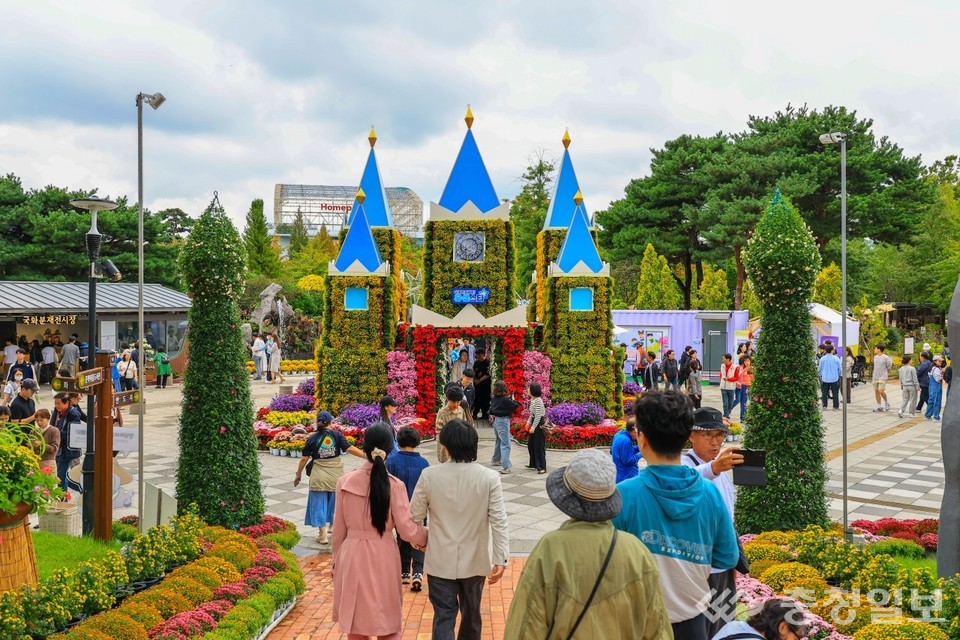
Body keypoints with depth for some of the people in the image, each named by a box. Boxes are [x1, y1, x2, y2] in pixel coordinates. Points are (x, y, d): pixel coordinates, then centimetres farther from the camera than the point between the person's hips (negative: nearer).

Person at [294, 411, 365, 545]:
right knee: (335, 502, 19)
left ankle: (323, 535, 6)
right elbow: (349, 449, -14)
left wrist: (298, 474, 11)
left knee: (319, 504, 6)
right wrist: (367, 456, -11)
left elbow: (304, 459, 0)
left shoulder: (312, 438, -3)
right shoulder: (337, 434, -5)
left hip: (319, 477, -1)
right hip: (336, 476, 1)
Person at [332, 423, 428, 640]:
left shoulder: (345, 481, -6)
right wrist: (429, 535, 8)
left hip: (352, 556, 2)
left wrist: (336, 558, 16)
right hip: (382, 558, -2)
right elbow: (407, 530, -11)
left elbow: (339, 527, 3)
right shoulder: (394, 485, -14)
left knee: (355, 622, 15)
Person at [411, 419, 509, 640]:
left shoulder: (429, 475, -13)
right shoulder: (490, 477, -14)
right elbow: (499, 521, -15)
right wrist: (501, 559, -10)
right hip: (475, 561, 1)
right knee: (471, 613, 22)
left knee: (443, 616, 5)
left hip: (441, 561, -1)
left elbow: (414, 516, -3)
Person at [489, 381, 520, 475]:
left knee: (499, 441, 27)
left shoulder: (494, 398, 1)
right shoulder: (505, 400, -20)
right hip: (503, 421, -8)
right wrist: (512, 399, 3)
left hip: (496, 420, 8)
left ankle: (496, 460, 43)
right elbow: (516, 406, -15)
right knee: (505, 444, -8)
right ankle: (505, 466, -15)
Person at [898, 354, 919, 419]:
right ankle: (912, 413, 13)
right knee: (912, 400, 6)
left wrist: (902, 387, 21)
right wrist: (917, 386, -6)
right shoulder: (912, 368, -13)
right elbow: (915, 379, -12)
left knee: (905, 399, 12)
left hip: (905, 386, 5)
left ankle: (901, 410, -6)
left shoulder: (901, 369, 5)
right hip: (912, 386, -5)